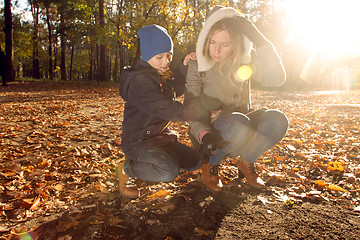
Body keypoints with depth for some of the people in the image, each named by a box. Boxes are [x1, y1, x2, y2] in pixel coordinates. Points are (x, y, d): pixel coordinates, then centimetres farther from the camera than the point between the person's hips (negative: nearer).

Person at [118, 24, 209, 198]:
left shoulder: (161, 73, 7)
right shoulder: (140, 81, -23)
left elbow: (176, 90, 24)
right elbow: (170, 110, -29)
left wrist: (183, 66, 8)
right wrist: (207, 114, -25)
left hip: (161, 136, 9)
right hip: (139, 141, -9)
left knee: (196, 162, 8)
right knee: (169, 172, -31)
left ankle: (150, 162, 18)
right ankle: (126, 169, -5)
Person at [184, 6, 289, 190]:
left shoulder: (244, 61, -2)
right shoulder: (197, 65, -8)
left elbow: (276, 78, -19)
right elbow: (191, 108, -12)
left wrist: (257, 38, -26)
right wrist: (204, 134, -32)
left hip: (240, 131, 3)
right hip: (209, 130, -3)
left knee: (277, 119, -27)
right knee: (237, 122, -37)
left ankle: (246, 162, -1)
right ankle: (209, 163, -7)